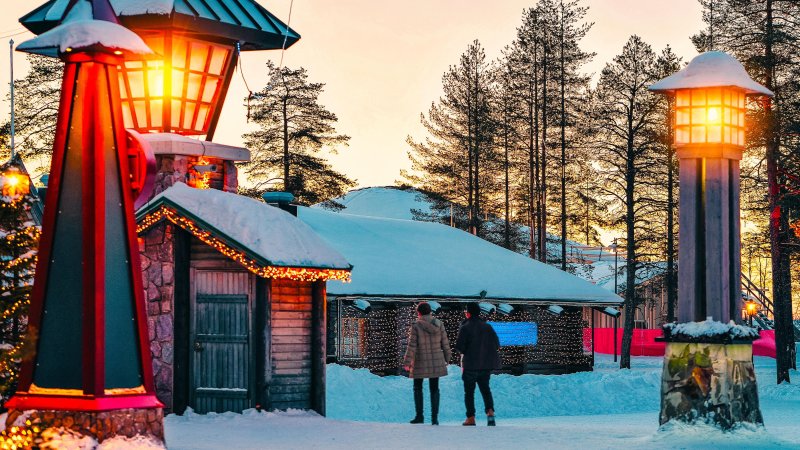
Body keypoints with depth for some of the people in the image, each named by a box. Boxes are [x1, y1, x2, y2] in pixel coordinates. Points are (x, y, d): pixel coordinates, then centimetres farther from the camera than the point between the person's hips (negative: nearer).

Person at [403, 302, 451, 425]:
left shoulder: (416, 326, -12)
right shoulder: (439, 324, -2)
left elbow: (412, 346, -14)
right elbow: (445, 343, 3)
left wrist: (407, 362, -8)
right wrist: (447, 358, 16)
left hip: (420, 364, -3)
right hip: (436, 363, 3)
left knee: (417, 388, 14)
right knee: (434, 389, 9)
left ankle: (419, 416, 10)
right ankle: (434, 417, 5)